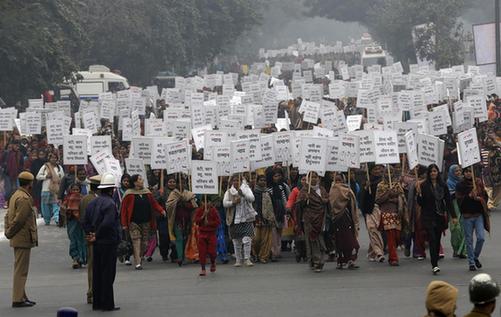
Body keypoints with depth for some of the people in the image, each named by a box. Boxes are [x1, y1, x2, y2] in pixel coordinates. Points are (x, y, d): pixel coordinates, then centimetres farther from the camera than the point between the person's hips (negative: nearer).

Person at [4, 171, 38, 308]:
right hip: (23, 239, -10)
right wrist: (10, 233, -10)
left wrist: (8, 231, 9)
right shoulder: (25, 198, -19)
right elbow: (19, 219, -22)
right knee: (21, 270, -6)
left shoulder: (15, 195, 14)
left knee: (21, 269, 17)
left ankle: (21, 296, 25)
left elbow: (8, 215, 16)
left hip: (17, 239, 10)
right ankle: (18, 299, -3)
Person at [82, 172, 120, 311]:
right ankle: (107, 304, 0)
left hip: (97, 243, 8)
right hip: (108, 243, -8)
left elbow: (86, 222, 10)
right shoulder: (110, 204, -16)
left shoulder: (92, 203, 10)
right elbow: (107, 223, -24)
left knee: (96, 273, 12)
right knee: (108, 273, -2)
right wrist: (96, 236, -12)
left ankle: (97, 302, 16)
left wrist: (91, 234, 2)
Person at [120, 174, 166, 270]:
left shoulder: (147, 192, 10)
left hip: (146, 222, 5)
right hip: (134, 222, -5)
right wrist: (124, 224, -9)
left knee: (144, 243, 7)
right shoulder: (129, 194, -5)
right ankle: (137, 263, -15)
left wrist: (161, 210, -6)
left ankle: (139, 258, 23)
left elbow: (154, 204, 14)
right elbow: (124, 209, -4)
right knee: (136, 242, -13)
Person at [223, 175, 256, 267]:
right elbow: (224, 203, -1)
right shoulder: (229, 192, 10)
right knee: (236, 241, 5)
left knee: (247, 239, -13)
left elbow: (252, 198, -8)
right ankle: (238, 259, 14)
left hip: (246, 218, -2)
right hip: (234, 219, 2)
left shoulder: (246, 189, 7)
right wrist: (233, 202, -17)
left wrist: (242, 193, -21)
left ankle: (247, 259, -7)